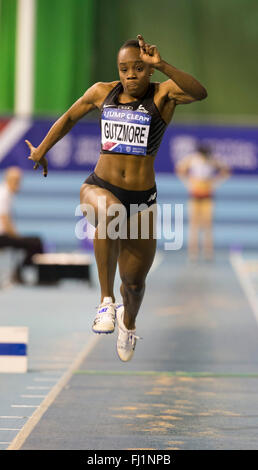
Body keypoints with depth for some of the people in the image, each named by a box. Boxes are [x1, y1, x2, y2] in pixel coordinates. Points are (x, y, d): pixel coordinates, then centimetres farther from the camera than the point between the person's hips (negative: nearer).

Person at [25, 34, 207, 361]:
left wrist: (161, 65, -37)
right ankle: (106, 300, -32)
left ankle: (128, 321, 47)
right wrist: (41, 150, 33)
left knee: (134, 282, 9)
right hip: (99, 187, 0)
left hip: (141, 200, 0)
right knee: (109, 213, -39)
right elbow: (70, 117, 23)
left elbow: (199, 92, -27)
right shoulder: (102, 92, 4)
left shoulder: (163, 94, -5)